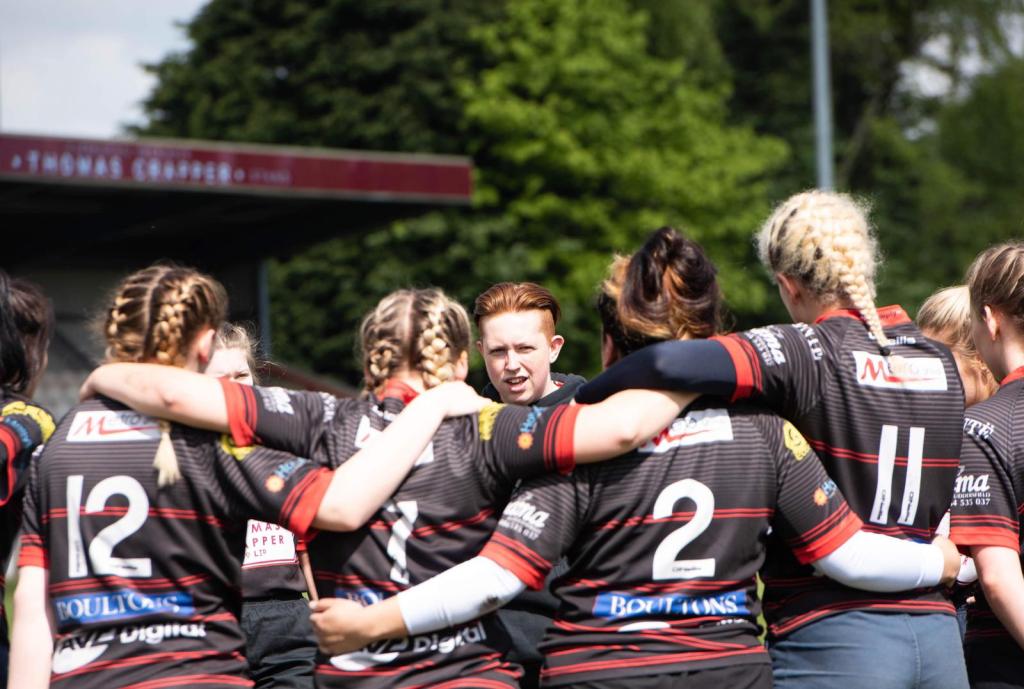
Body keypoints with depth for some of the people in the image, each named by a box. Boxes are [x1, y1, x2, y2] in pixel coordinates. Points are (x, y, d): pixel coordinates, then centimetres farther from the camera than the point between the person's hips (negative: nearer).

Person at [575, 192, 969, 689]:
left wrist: (581, 400, -10)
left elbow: (672, 364, -24)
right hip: (939, 637, 6)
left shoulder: (806, 353, -10)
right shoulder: (942, 361, 10)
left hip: (830, 638, -6)